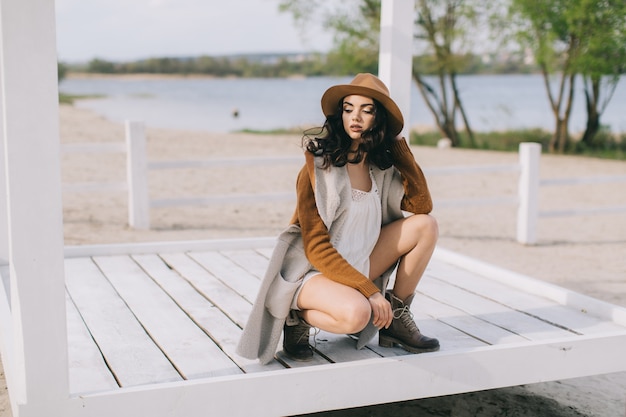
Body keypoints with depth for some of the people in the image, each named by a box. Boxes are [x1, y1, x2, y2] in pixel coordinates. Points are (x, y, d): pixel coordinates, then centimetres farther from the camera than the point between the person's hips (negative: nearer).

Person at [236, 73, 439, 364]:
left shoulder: (380, 164, 3)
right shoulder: (319, 164, -16)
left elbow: (421, 206, 0)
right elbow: (317, 247, -20)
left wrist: (402, 152, -4)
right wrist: (369, 290, -24)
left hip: (357, 265, 7)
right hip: (310, 272, -7)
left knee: (425, 225, -2)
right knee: (356, 313, -38)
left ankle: (397, 319, 5)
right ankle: (298, 316, -5)